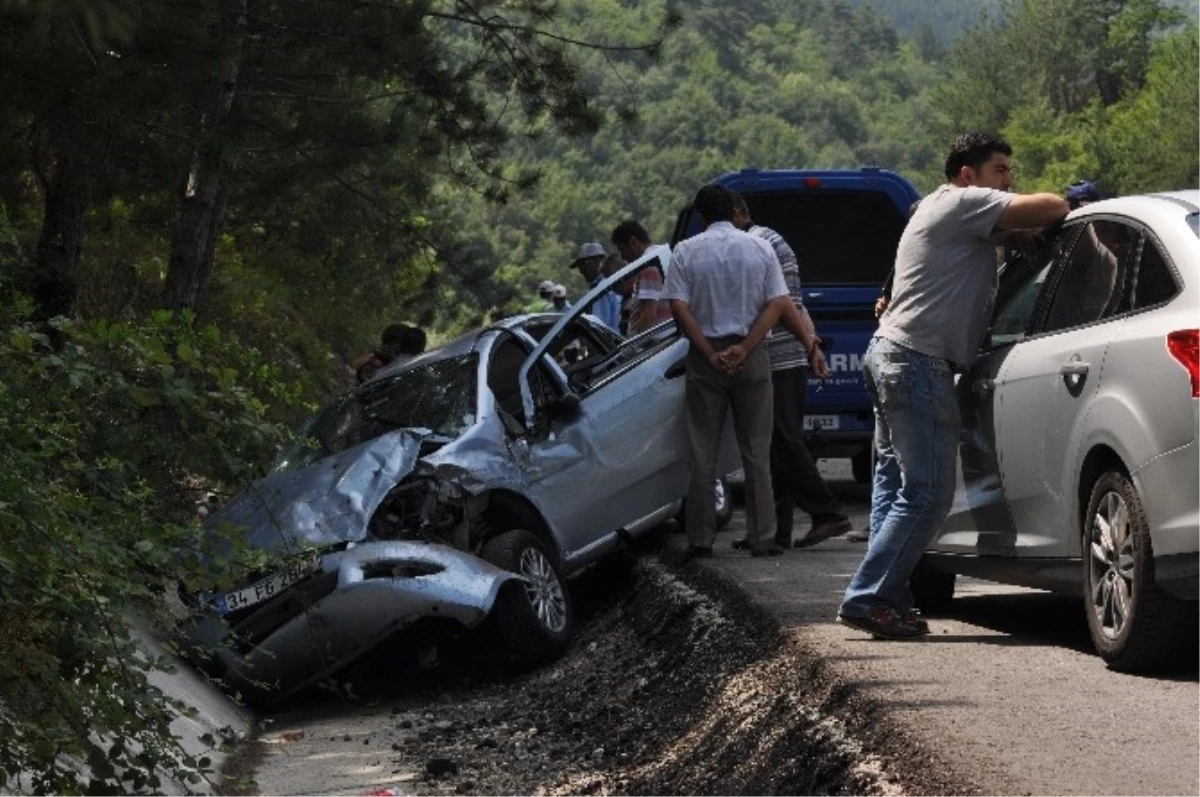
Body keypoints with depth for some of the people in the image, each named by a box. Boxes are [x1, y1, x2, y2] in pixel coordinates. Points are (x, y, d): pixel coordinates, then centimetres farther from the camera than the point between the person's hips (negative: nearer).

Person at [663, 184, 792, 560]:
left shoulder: (686, 251, -1)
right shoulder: (760, 248, 3)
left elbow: (678, 308, -10)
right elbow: (778, 304, -5)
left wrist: (711, 354, -10)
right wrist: (744, 349, -11)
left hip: (705, 357, -1)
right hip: (752, 359, 1)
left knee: (702, 454, 4)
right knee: (756, 453, 6)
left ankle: (700, 540, 3)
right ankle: (762, 539, 4)